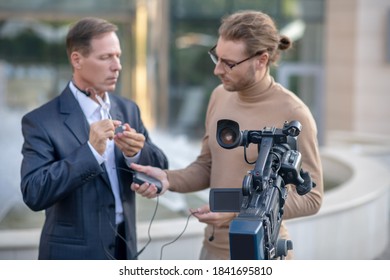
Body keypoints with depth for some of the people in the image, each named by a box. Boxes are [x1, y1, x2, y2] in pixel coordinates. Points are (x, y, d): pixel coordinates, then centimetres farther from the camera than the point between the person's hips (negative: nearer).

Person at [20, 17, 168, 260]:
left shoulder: (128, 109, 5)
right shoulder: (41, 121, -12)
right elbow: (34, 194, -20)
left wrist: (137, 153, -16)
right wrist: (90, 151, -27)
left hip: (124, 250, 5)